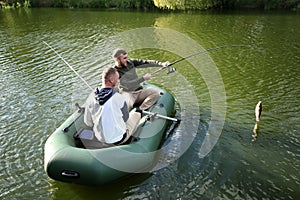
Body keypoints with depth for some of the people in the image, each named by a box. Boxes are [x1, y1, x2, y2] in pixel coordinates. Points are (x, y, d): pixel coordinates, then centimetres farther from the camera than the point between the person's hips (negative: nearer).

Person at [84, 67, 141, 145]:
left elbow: (88, 122, -2)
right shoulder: (119, 98, -22)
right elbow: (125, 118, -5)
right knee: (136, 114, 15)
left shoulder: (91, 97, -11)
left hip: (99, 138, 5)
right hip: (118, 140, -5)